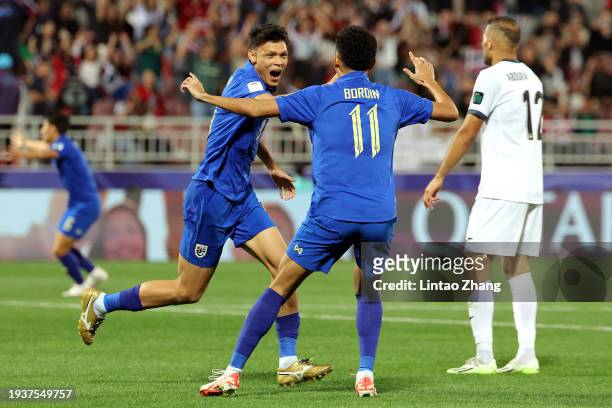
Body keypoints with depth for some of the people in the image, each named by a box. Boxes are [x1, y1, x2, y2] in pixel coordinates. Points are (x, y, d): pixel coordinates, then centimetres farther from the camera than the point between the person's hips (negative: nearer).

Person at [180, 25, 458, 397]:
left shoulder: (320, 97, 2)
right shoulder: (393, 99, 10)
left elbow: (256, 108, -3)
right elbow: (450, 112, 23)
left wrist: (205, 96, 11)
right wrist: (429, 80, 42)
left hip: (331, 213, -2)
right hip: (380, 214, 2)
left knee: (281, 286, 5)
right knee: (369, 291, 21)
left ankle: (234, 372, 3)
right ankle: (366, 373, 2)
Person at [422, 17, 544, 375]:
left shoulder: (492, 77, -8)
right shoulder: (532, 79, 15)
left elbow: (468, 133, -8)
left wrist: (440, 177, -2)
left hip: (501, 190, -8)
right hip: (532, 187, 8)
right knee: (518, 266, 10)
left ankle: (484, 356, -12)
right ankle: (527, 355, 4)